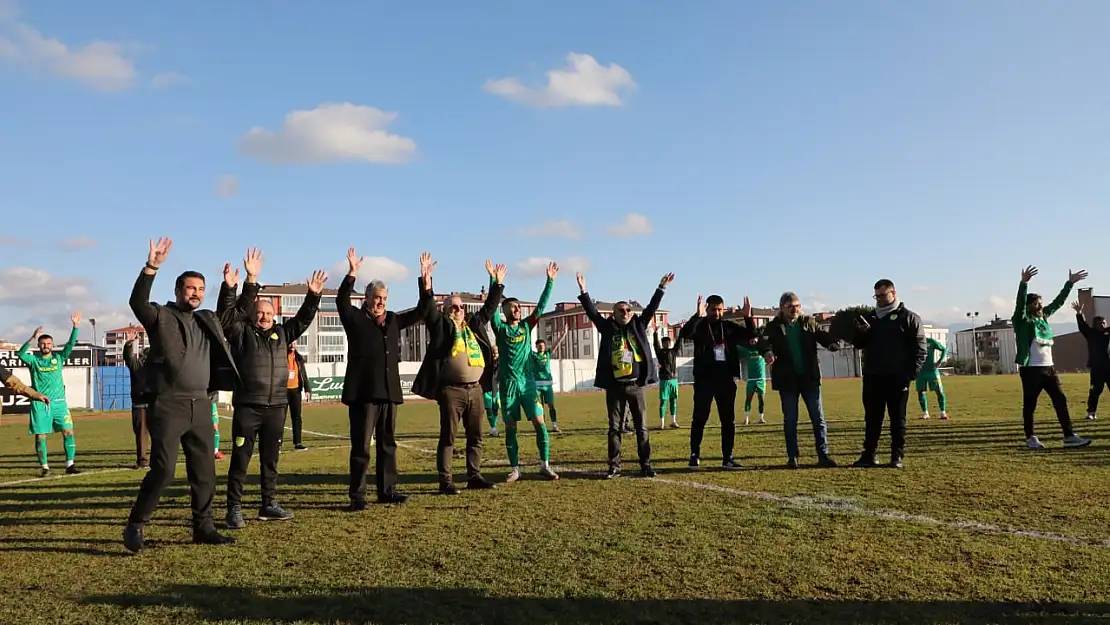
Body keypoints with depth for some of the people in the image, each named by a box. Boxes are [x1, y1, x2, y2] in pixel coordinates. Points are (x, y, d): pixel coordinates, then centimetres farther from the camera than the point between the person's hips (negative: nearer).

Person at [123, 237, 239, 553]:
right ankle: (135, 526, 7)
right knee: (163, 469, -10)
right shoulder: (161, 317, -2)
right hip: (167, 405, -6)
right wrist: (151, 268, -31)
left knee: (204, 470, 9)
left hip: (200, 405, 6)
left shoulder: (209, 320, 16)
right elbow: (138, 302, -21)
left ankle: (203, 527, 19)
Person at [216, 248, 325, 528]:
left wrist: (313, 295, 0)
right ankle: (234, 509, 5)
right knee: (240, 459, -1)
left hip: (276, 407, 5)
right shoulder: (241, 333, 1)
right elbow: (225, 313, -12)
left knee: (271, 459, 11)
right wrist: (230, 288, -27)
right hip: (247, 407, -4)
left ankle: (269, 504, 21)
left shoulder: (282, 334, 13)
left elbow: (303, 319, 13)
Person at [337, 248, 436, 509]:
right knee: (361, 446, -2)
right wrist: (352, 273, -28)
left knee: (387, 444, 11)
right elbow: (341, 301, -17)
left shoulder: (393, 320, 15)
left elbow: (422, 311, 17)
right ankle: (357, 495, 4)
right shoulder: (355, 319, 0)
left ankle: (387, 490, 20)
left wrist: (424, 280, 7)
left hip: (389, 391, 6)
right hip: (362, 392, -6)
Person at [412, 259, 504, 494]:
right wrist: (426, 281, -20)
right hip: (451, 390, -6)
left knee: (475, 436, 10)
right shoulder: (441, 325, 2)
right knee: (448, 437, -1)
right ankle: (445, 481, 4)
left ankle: (474, 476, 20)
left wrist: (497, 283, 24)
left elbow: (489, 308, 24)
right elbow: (427, 307, -10)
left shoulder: (474, 324, 17)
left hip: (475, 389, 6)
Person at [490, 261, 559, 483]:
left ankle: (545, 465, 2)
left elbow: (541, 306, 6)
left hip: (528, 382, 2)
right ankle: (515, 469, 9)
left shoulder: (526, 325, 10)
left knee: (539, 422, -4)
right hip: (508, 383, -2)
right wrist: (494, 280, -16)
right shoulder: (500, 328, 2)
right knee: (510, 427, 2)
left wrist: (550, 281, 1)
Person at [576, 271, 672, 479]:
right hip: (615, 386, -1)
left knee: (642, 427, 5)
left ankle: (646, 465, 12)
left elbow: (651, 308, 7)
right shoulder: (608, 327, 5)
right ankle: (614, 467, 10)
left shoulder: (638, 325, 9)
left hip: (635, 385, 1)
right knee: (614, 428, 4)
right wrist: (583, 291, -9)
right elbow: (592, 312, -1)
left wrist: (661, 288, 1)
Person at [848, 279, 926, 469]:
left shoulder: (909, 317, 1)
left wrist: (912, 373, -13)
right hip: (872, 377, 4)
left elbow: (919, 348, -3)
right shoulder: (869, 317, 15)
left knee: (898, 418, 4)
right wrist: (860, 332, -8)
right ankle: (869, 455, 12)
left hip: (897, 377, -4)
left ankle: (898, 456, 9)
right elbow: (857, 344, 15)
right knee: (872, 418, 7)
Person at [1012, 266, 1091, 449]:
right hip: (1030, 369, -7)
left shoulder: (1043, 317, 14)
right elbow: (1020, 302, -24)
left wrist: (1070, 283, 18)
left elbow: (1058, 302, 20)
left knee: (1061, 400, 5)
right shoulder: (1022, 320, -7)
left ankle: (1069, 436, 9)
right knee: (1030, 404, 1)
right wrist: (1024, 282, -38)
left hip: (1049, 367, 7)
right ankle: (1030, 438, 9)